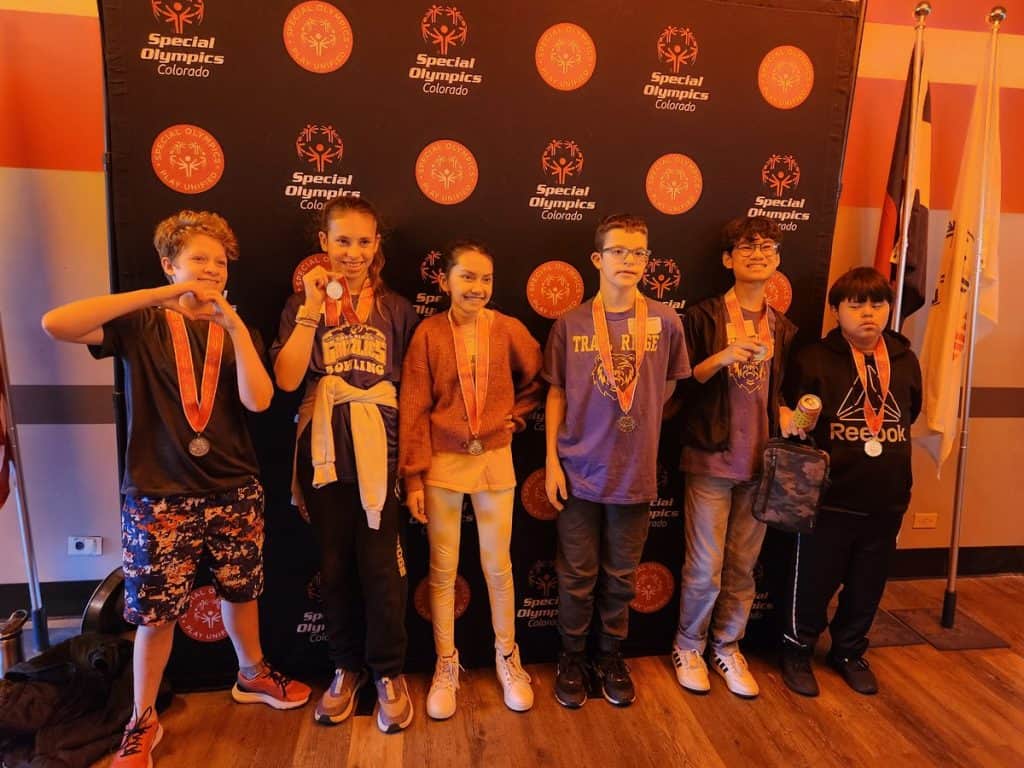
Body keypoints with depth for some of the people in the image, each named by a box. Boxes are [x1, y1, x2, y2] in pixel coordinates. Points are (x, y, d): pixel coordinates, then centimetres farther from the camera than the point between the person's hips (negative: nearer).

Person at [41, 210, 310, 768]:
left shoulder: (236, 332, 5)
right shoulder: (142, 324, -3)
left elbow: (258, 400, -11)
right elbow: (55, 324, -22)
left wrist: (234, 326, -18)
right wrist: (163, 295, -23)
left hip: (235, 490, 3)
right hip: (159, 495, -3)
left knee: (240, 589, 17)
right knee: (155, 611, 6)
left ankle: (253, 674, 41)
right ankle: (143, 721, 27)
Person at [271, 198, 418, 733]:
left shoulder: (396, 310, 4)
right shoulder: (303, 305, 3)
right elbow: (286, 380, -11)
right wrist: (313, 310, -13)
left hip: (379, 455, -1)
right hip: (324, 455, 1)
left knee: (381, 567, 2)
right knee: (335, 567, 12)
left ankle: (388, 673, 21)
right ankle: (346, 667, 30)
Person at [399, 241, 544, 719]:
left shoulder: (508, 329, -3)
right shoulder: (429, 333, -7)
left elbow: (537, 380, 12)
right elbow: (413, 407, -6)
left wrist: (515, 416, 1)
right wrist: (413, 476, -7)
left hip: (495, 461, 1)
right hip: (442, 463, 0)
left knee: (498, 567, 11)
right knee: (442, 570, 9)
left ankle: (507, 659, 32)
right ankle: (446, 666, 28)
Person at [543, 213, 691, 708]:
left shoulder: (664, 322, -3)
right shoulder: (570, 324, -4)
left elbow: (670, 386, 9)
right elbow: (556, 393, 1)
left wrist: (643, 423, 1)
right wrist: (551, 459, -2)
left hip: (636, 472, 1)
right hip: (579, 472, -1)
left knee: (621, 576, 14)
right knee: (577, 576, 11)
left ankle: (610, 657, 35)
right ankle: (572, 658, 32)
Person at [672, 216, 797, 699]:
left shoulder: (782, 328, 10)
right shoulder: (703, 316, -4)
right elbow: (679, 385, -6)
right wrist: (721, 357, -21)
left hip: (761, 462, 4)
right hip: (711, 460, -4)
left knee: (743, 566, 11)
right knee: (705, 568, 1)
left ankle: (727, 647, 31)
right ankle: (688, 647, 24)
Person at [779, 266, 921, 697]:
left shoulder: (905, 360, 4)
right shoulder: (814, 359, -9)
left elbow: (910, 415, 19)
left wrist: (887, 448, 11)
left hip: (887, 500, 4)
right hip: (829, 499, -4)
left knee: (867, 586, 18)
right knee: (813, 581, 9)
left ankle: (849, 652, 40)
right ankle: (797, 651, 30)